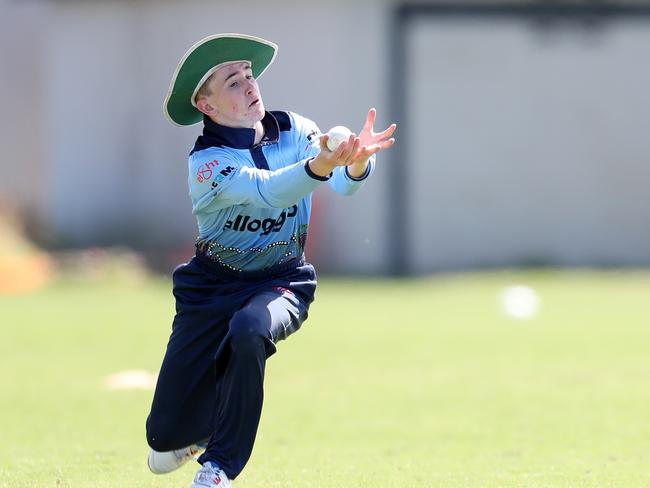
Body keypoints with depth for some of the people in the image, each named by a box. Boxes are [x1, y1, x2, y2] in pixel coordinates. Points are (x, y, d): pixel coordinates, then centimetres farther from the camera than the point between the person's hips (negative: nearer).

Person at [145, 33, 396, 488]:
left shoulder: (295, 132, -7)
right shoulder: (206, 162, -18)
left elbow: (344, 182, -24)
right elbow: (266, 190, -37)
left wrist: (358, 158, -48)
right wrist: (318, 166, -56)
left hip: (281, 283, 1)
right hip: (212, 287, -1)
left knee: (249, 331, -38)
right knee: (166, 437, -3)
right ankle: (205, 426, 38)